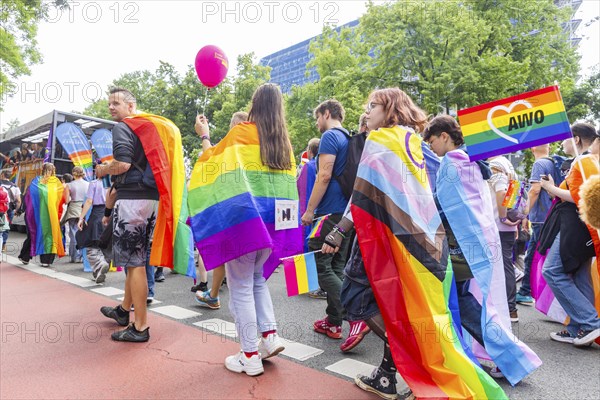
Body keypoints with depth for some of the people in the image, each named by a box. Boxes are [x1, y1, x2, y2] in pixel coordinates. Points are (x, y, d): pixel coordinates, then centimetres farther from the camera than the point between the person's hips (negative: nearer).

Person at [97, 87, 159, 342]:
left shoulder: (122, 128, -6)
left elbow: (123, 163, -20)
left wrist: (103, 170, 0)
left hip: (132, 199, -9)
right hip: (151, 198, 9)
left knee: (134, 262, -5)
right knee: (136, 260, 18)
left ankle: (140, 327, 2)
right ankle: (124, 310, 34)